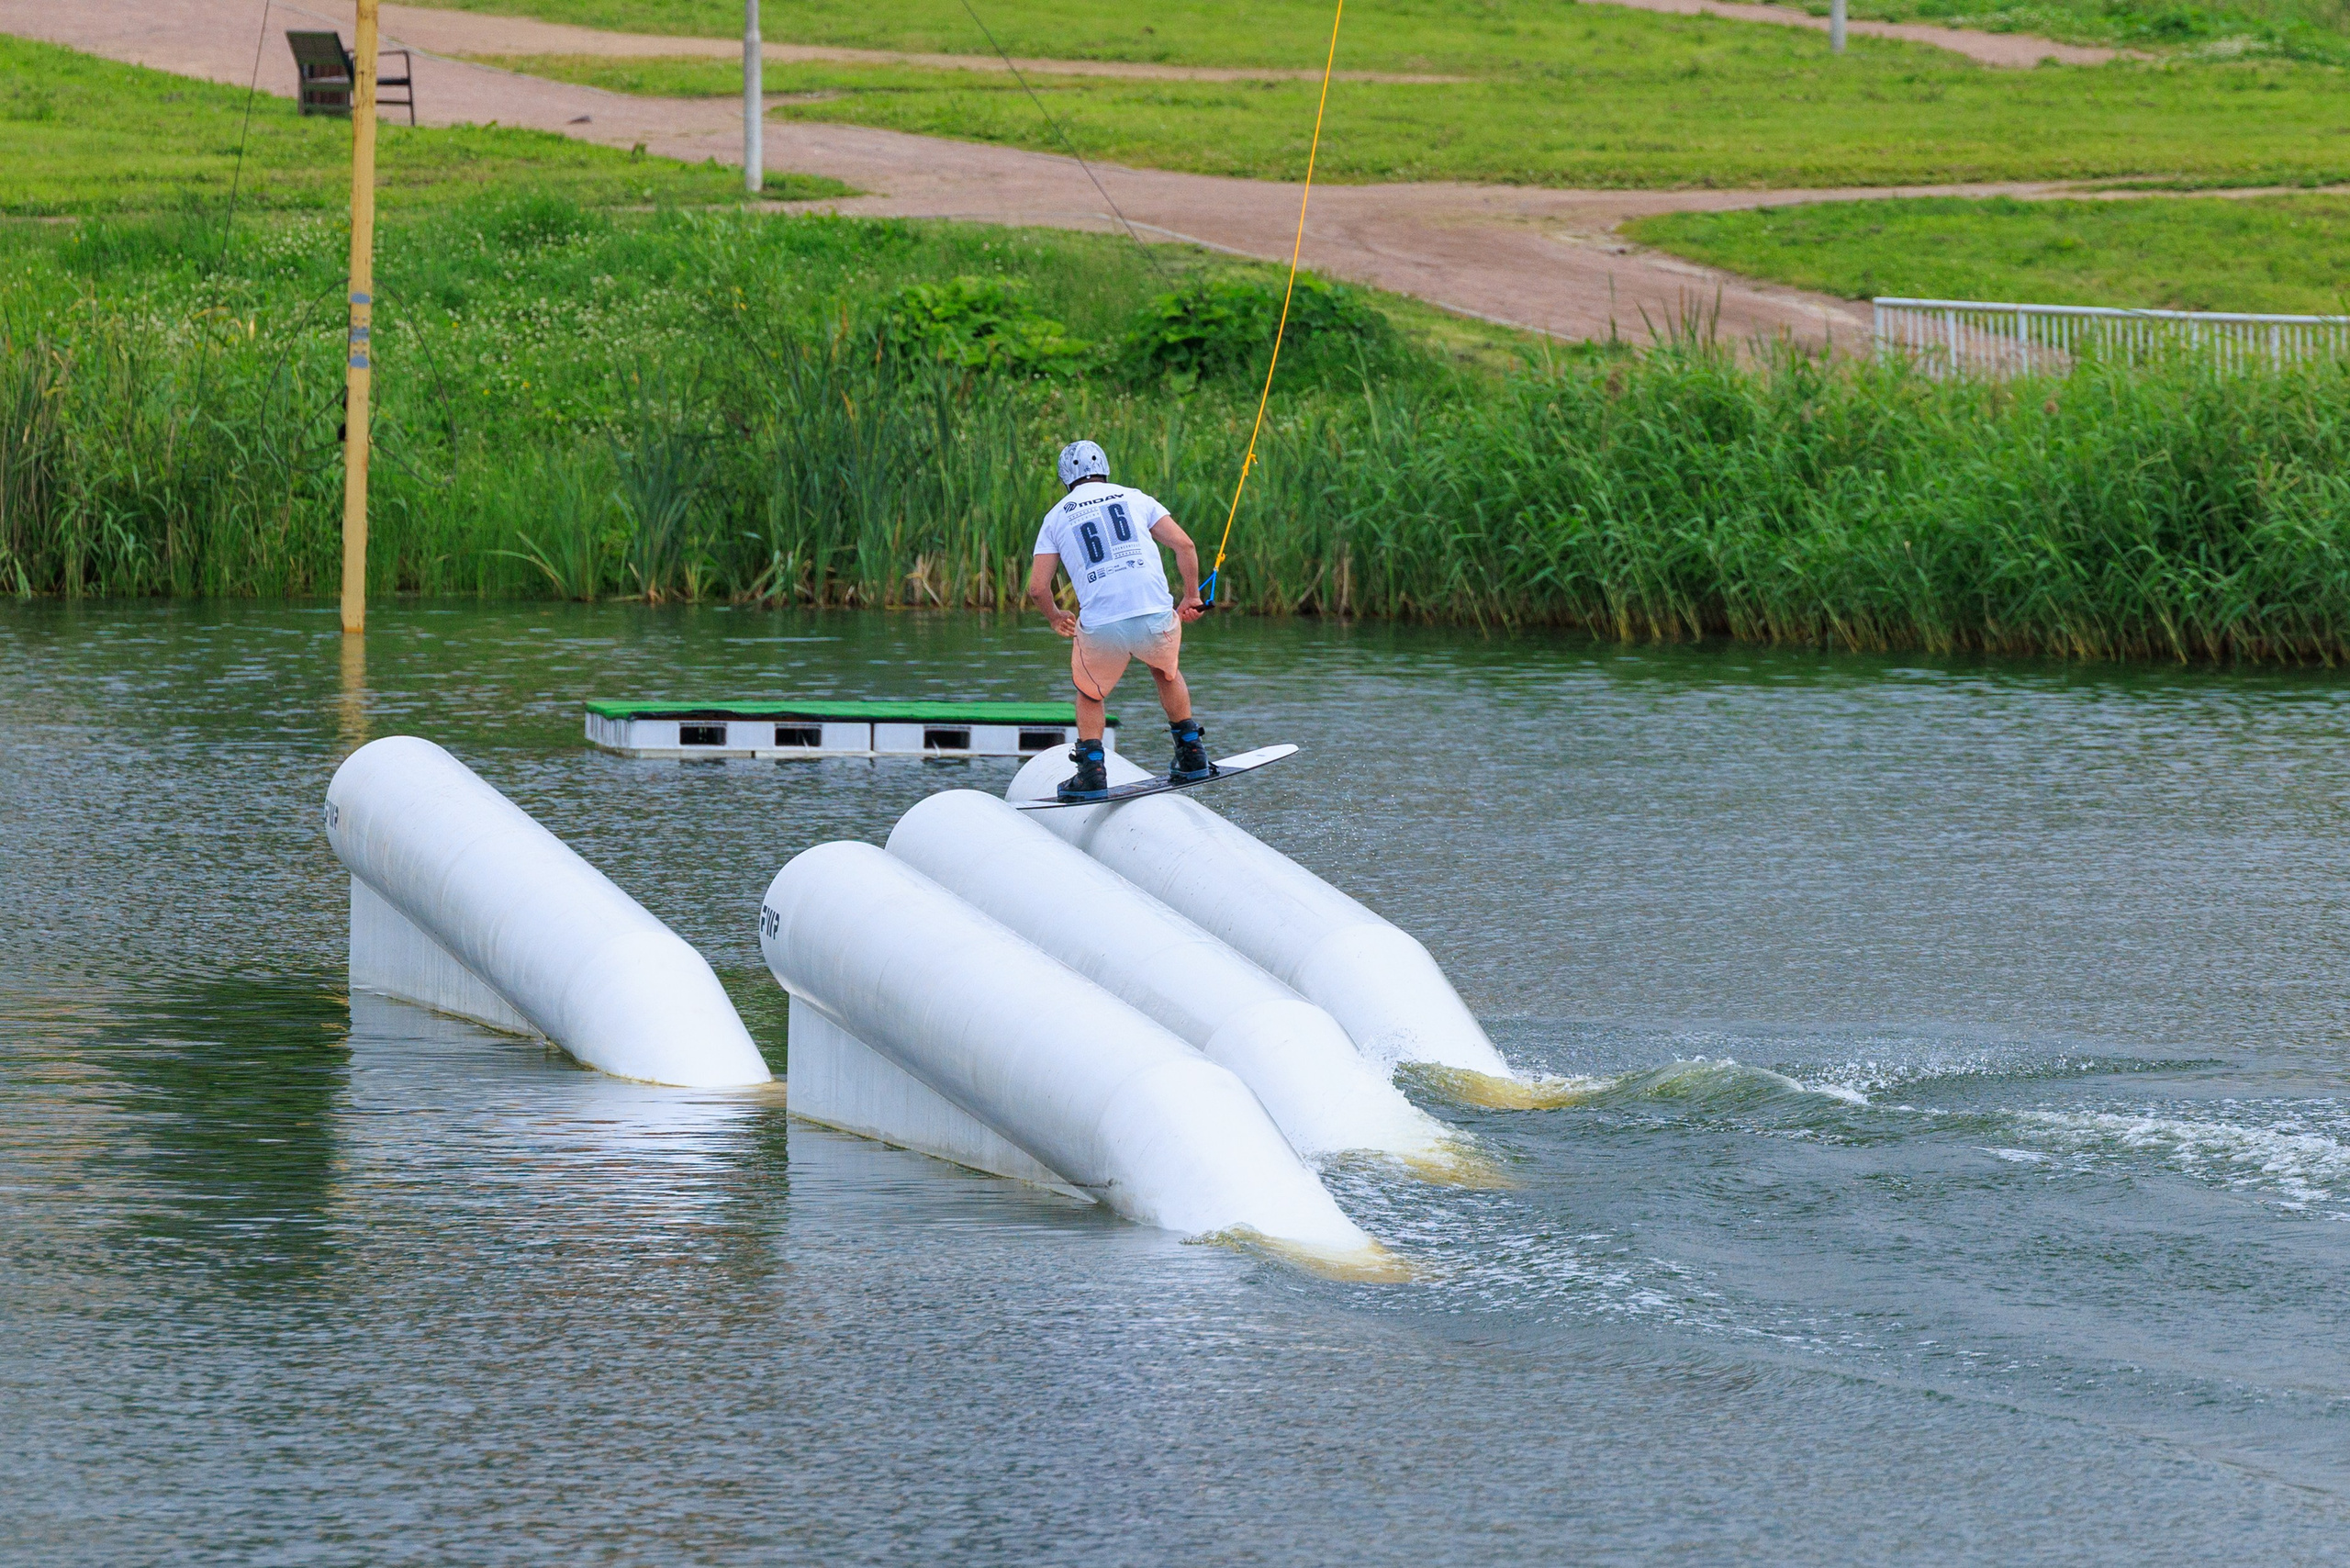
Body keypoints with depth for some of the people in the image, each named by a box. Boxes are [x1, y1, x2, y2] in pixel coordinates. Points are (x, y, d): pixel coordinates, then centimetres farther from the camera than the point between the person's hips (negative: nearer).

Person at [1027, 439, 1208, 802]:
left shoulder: (1057, 517, 14)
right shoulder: (1134, 499, 15)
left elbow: (1037, 588, 9)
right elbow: (1184, 545, 6)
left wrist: (1056, 618, 29)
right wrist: (1191, 596, 19)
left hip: (1100, 627, -1)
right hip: (1156, 616, 1)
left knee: (1090, 693, 27)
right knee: (1166, 672, 33)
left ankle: (1091, 771, 15)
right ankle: (1192, 755, 32)